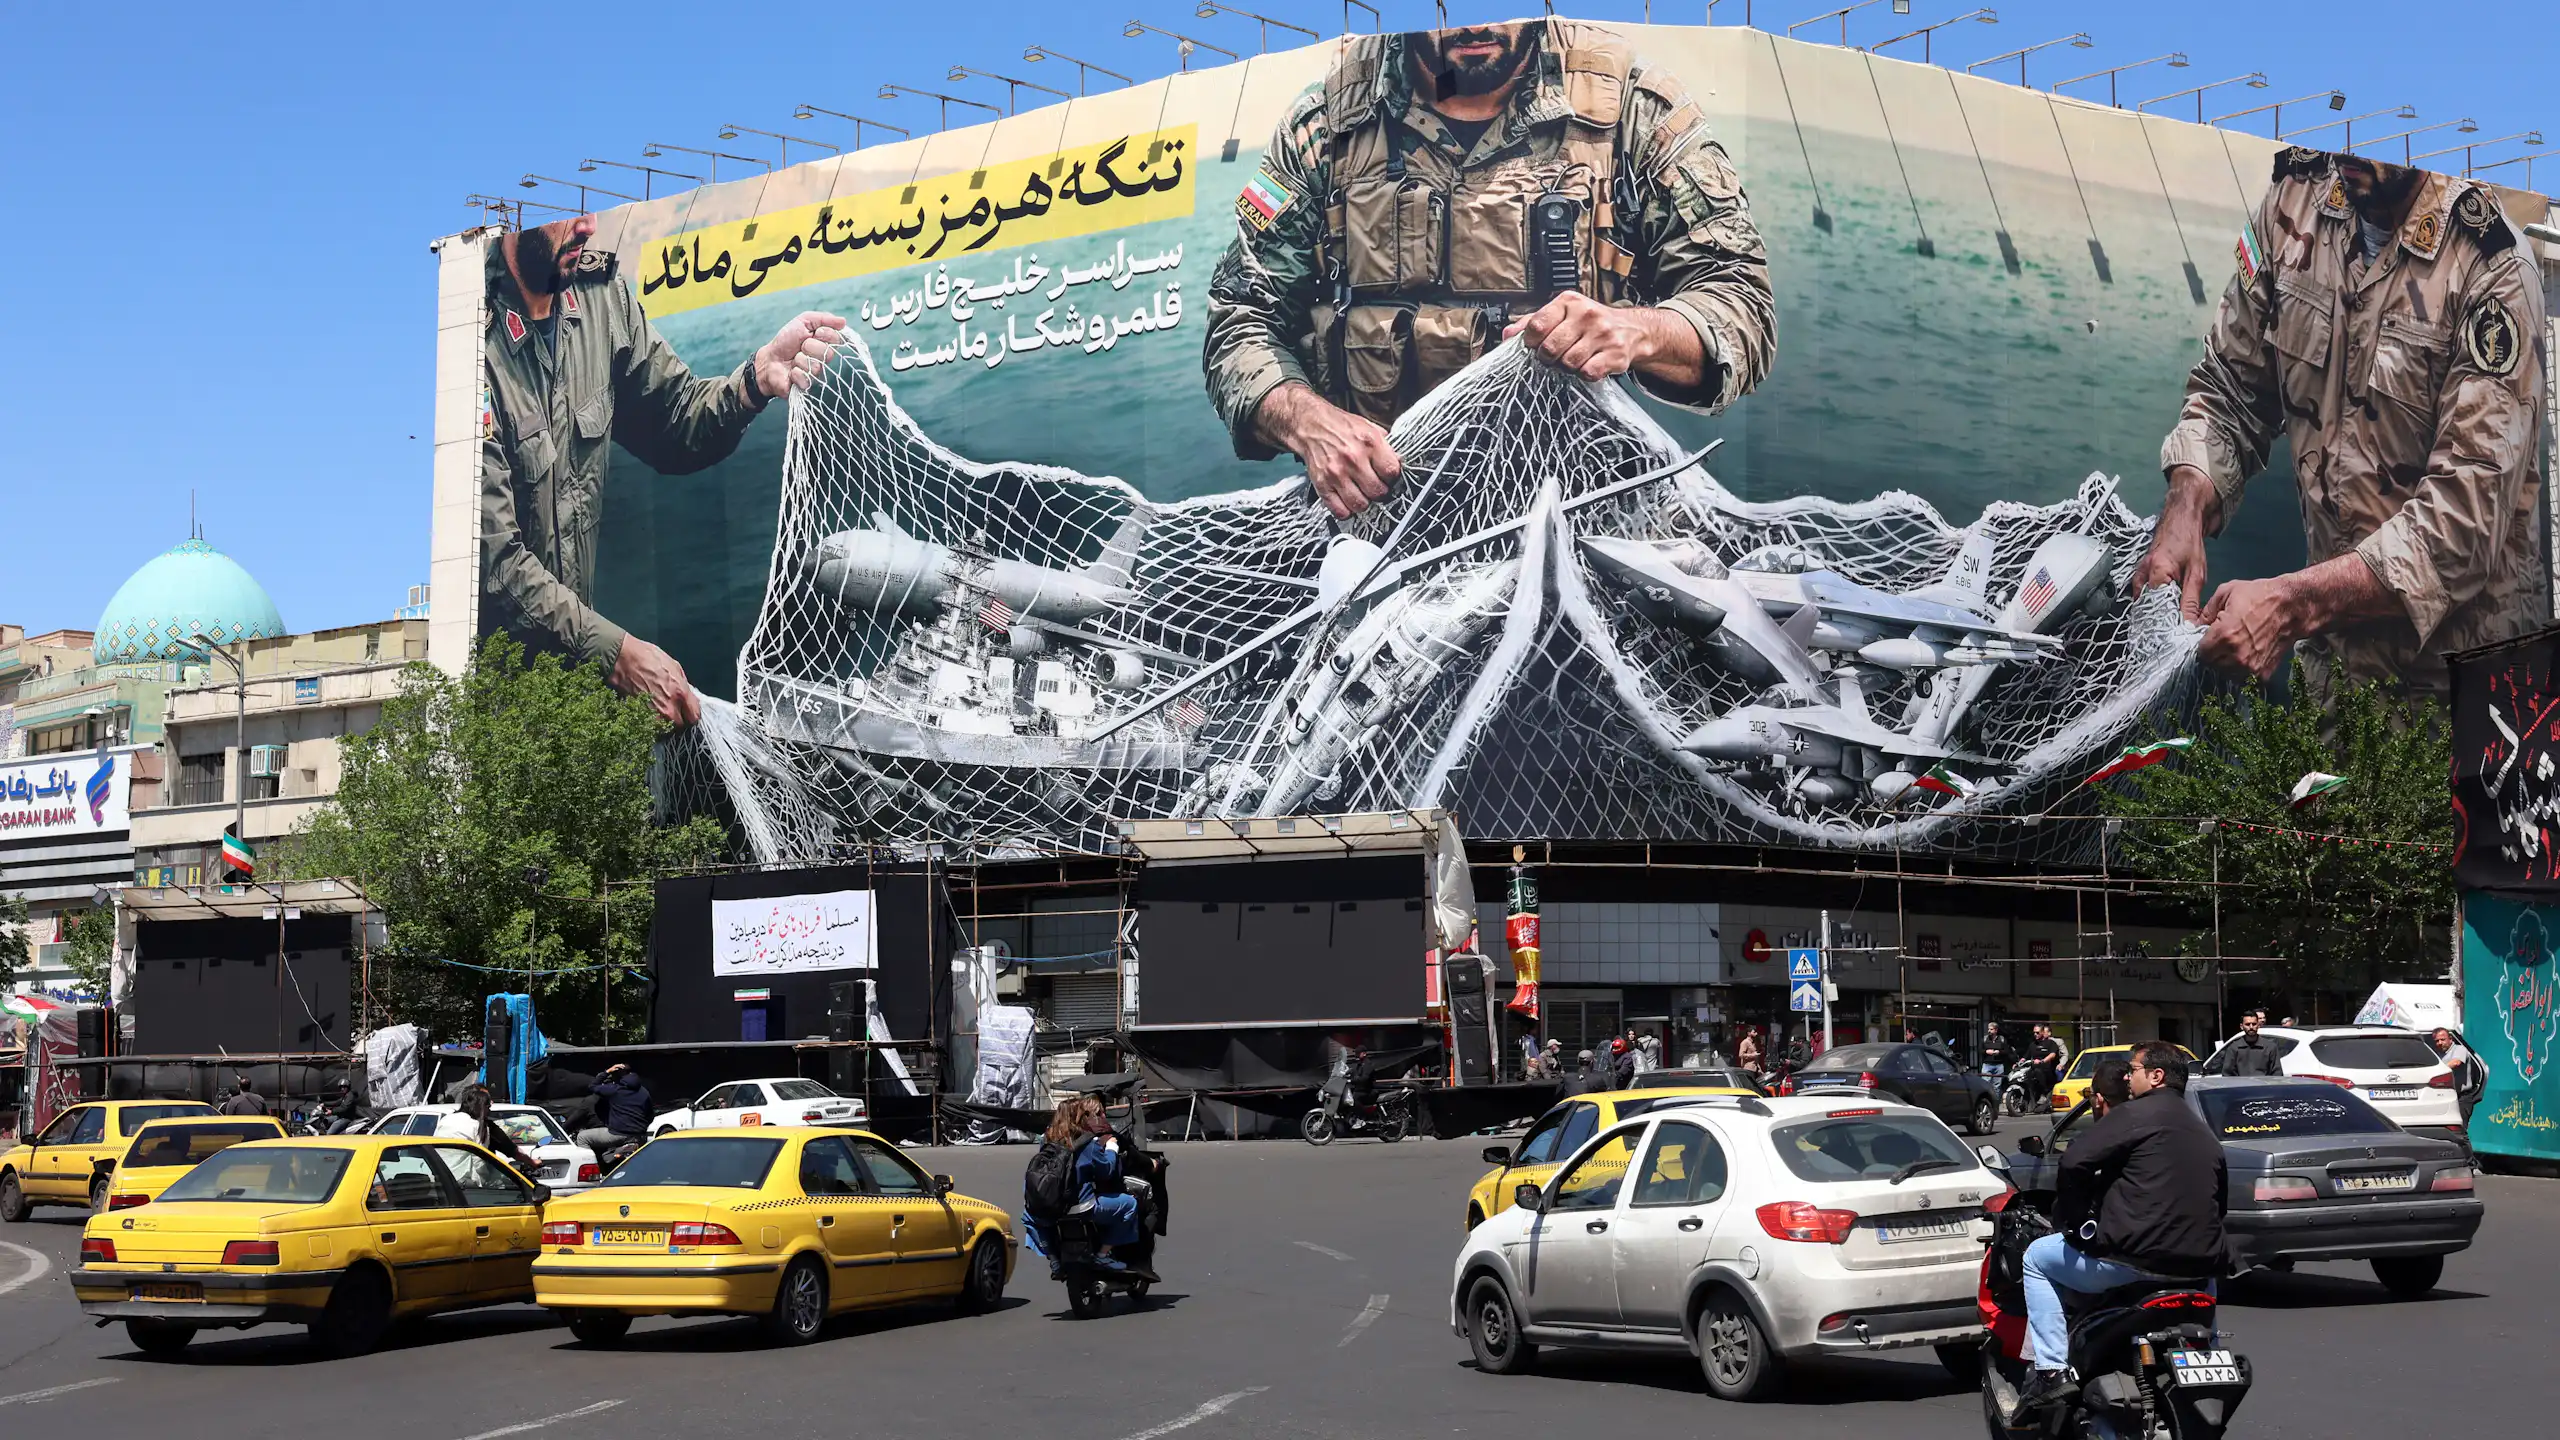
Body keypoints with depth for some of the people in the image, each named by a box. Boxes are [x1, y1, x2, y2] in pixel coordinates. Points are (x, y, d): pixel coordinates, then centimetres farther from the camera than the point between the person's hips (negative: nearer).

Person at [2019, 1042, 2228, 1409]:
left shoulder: (2136, 1114, -4)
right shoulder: (2206, 1135, 20)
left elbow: (2074, 1162, -13)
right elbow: (2219, 1203, 26)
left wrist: (2071, 1221, 1)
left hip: (2134, 1257, -8)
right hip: (2198, 1265, 8)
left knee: (2038, 1258, 12)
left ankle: (2052, 1369, 1)